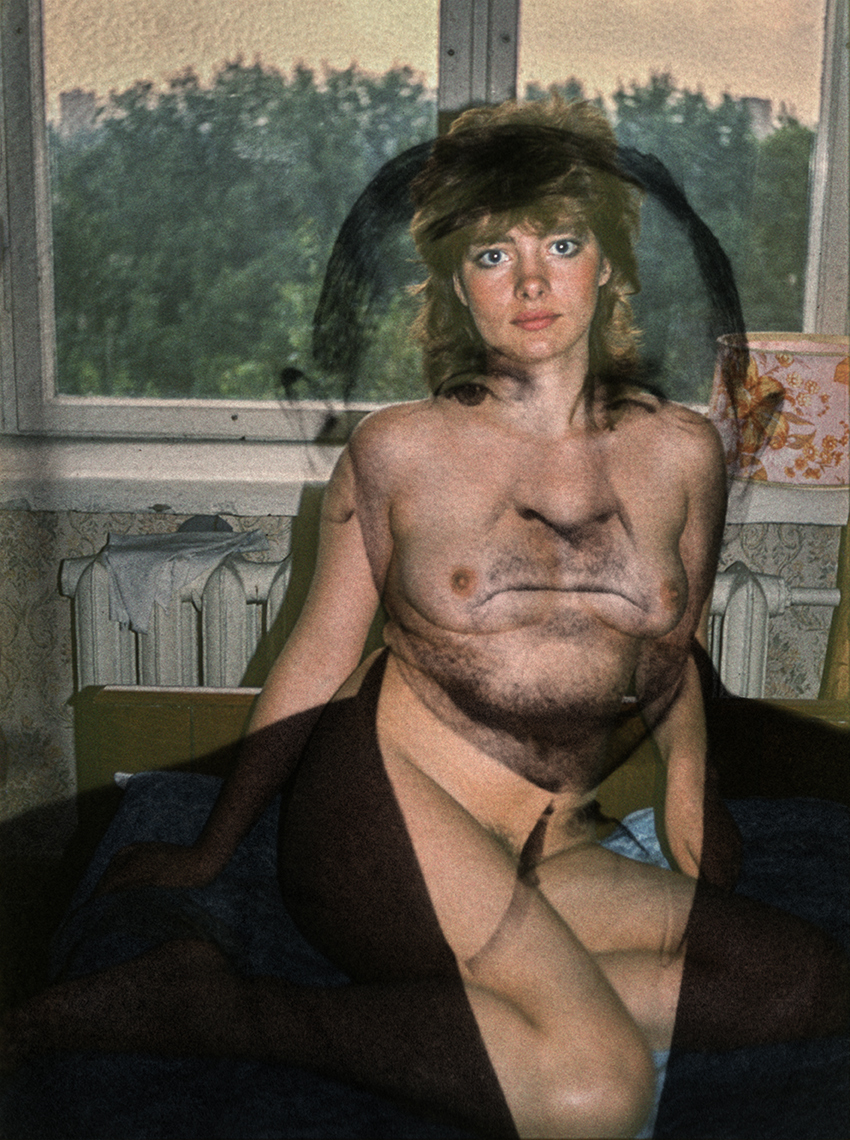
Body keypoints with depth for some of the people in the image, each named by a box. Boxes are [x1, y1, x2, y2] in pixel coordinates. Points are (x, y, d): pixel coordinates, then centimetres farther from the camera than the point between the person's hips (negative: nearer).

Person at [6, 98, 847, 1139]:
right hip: (384, 805, -4)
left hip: (550, 851, 5)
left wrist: (689, 801, 11)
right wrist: (210, 850, 11)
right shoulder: (399, 450, 0)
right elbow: (317, 655, 5)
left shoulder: (681, 451, 7)